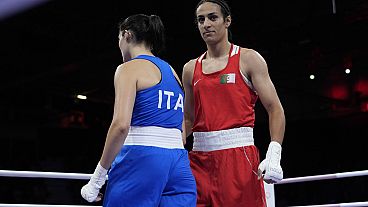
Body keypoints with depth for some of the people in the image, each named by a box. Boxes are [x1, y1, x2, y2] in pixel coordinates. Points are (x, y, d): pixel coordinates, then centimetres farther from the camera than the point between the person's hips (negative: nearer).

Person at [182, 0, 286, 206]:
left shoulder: (248, 59, 2)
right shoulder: (191, 69, 14)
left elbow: (275, 109, -3)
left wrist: (273, 155, -17)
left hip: (238, 155, -4)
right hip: (199, 159, 4)